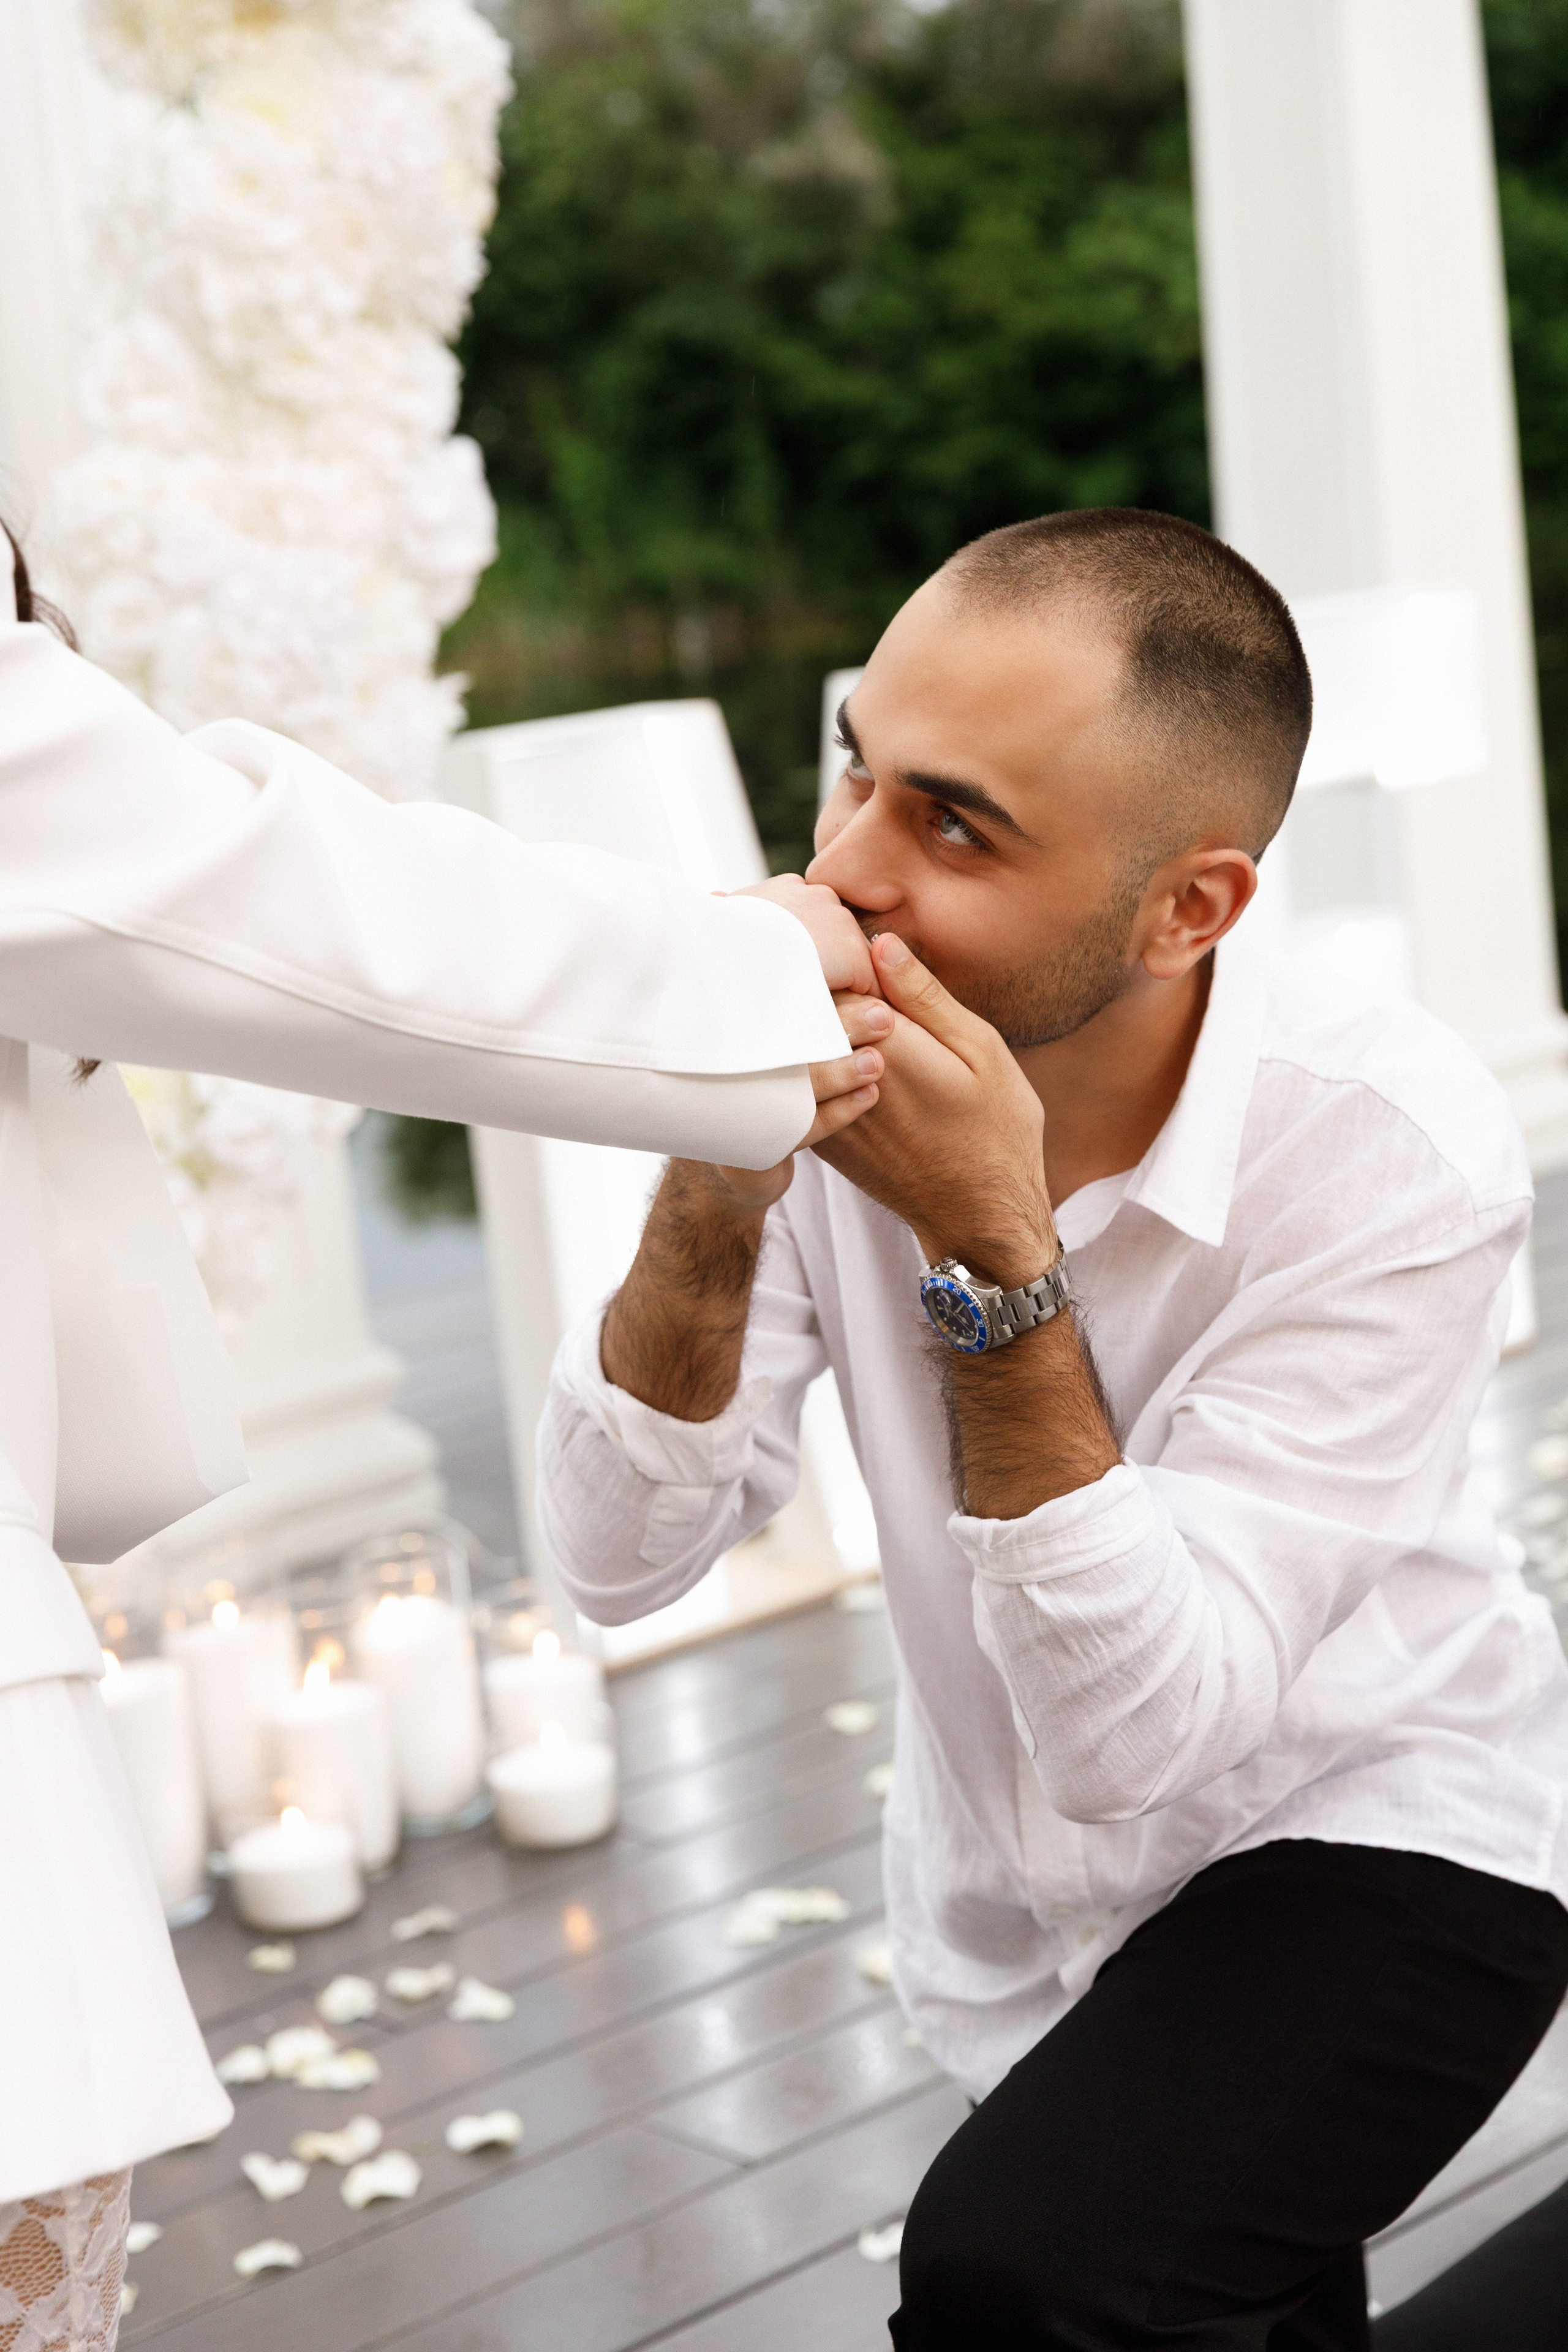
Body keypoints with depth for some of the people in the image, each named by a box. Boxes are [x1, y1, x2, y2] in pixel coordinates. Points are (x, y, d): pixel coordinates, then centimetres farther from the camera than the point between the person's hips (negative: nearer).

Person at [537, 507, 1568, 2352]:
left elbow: (1141, 1732, -30)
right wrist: (710, 1195, -34)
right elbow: (624, 1565, -18)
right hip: (1015, 1909, 4)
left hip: (1369, 1833, -4)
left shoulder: (1390, 1157, -28)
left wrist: (993, 1253, -38)